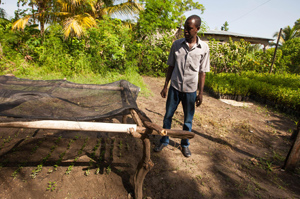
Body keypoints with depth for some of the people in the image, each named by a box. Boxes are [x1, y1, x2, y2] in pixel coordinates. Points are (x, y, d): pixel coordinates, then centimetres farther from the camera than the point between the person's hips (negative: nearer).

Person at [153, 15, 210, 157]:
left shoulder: (204, 48, -3)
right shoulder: (176, 44, 0)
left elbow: (202, 72, 0)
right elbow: (171, 67, 4)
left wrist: (201, 93, -2)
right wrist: (165, 86, 3)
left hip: (190, 89, -1)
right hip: (175, 87, 1)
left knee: (188, 120, 12)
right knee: (168, 116, 11)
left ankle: (185, 144, 33)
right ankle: (164, 141, 31)